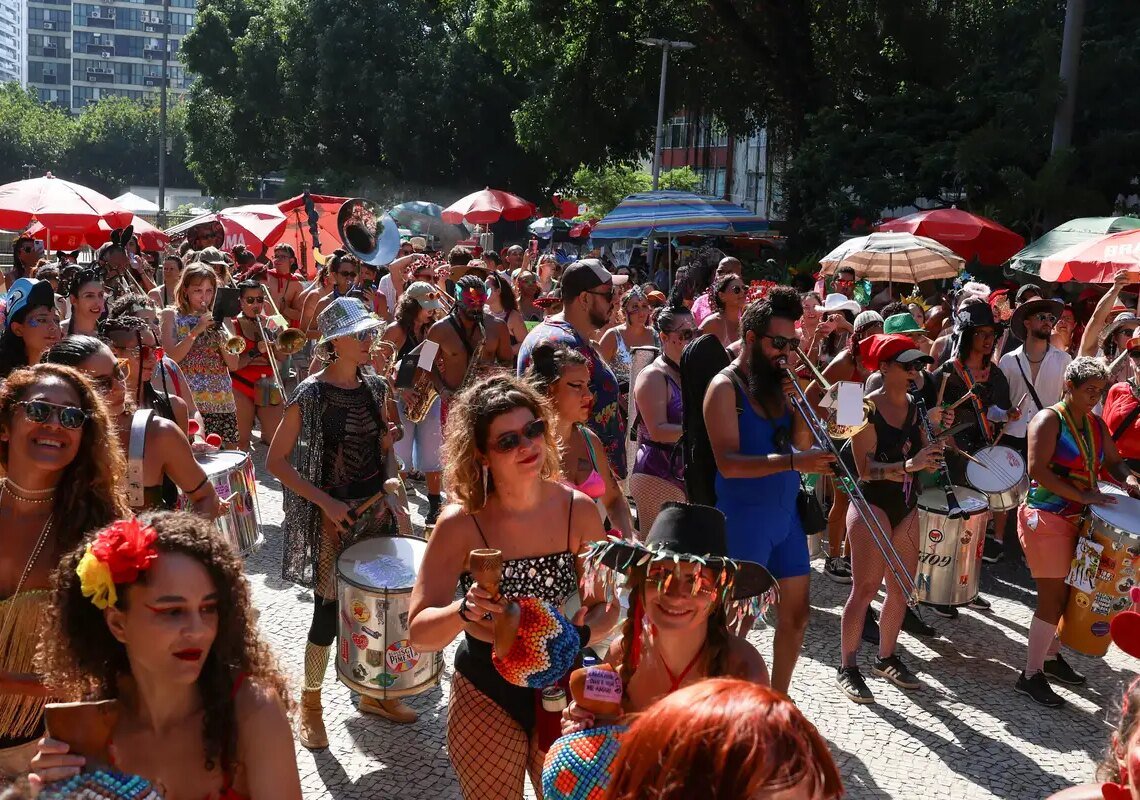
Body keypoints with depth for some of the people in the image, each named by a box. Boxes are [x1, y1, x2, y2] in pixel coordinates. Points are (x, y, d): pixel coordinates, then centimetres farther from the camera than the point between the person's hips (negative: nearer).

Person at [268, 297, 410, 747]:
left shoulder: (375, 387, 4)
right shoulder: (310, 395, -14)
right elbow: (276, 461, -11)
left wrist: (390, 483, -3)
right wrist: (326, 502, -18)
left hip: (375, 508, 6)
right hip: (331, 517, -5)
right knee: (329, 611, 1)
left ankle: (373, 692, 31)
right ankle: (310, 704, 21)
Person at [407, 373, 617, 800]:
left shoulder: (577, 509, -12)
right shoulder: (461, 524, -20)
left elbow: (606, 606, -3)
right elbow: (419, 632, -19)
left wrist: (578, 635, -23)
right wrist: (463, 612, -39)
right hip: (486, 695, -2)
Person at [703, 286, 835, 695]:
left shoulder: (779, 383, 10)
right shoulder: (725, 387, -11)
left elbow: (803, 446, 7)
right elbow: (728, 463, -22)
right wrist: (791, 461, -33)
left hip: (786, 514, 7)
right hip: (745, 519, -7)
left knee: (796, 613, 12)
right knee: (739, 619, -1)